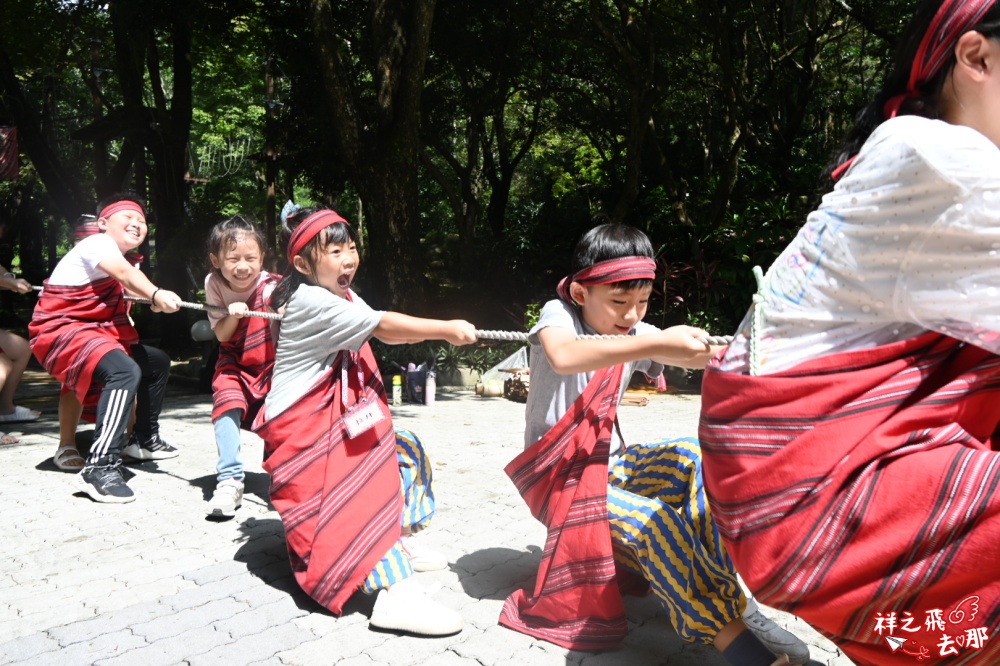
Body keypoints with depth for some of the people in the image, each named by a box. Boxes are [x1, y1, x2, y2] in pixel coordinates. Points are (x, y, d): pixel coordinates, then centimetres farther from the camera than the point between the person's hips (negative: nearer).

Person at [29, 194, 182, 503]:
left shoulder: (115, 256, 20)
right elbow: (125, 273, -34)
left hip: (97, 331, 11)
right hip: (59, 330, -11)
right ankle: (99, 467, -37)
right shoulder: (97, 243, -14)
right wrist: (156, 294, -50)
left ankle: (144, 440, 34)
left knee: (158, 362, 21)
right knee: (125, 371, -35)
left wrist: (154, 300, -11)